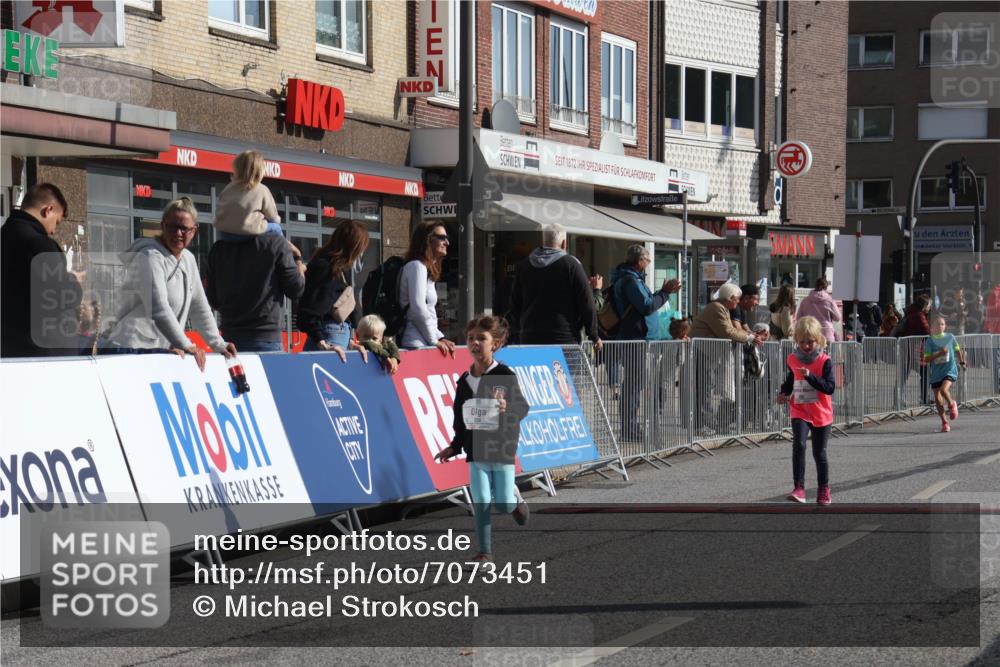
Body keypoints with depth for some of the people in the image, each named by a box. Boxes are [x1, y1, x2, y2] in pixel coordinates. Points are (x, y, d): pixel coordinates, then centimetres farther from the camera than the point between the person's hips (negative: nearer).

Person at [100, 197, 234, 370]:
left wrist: (219, 345, 18)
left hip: (159, 351, 8)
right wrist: (186, 345, -19)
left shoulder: (188, 260, 17)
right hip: (129, 349, -8)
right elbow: (158, 309, -19)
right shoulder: (150, 256, -10)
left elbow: (200, 309, 23)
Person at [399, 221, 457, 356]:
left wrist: (440, 338, 9)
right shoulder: (416, 266, -6)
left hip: (423, 344, 9)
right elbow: (418, 308, -14)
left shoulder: (427, 270, 23)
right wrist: (434, 341, -7)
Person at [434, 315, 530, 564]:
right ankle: (485, 553, 3)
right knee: (481, 502, -5)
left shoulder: (504, 375, -9)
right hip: (476, 451, 4)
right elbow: (460, 419, 16)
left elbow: (523, 408, -13)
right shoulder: (464, 380, 7)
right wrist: (454, 447, 16)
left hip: (502, 449, -4)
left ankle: (517, 505, 35)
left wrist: (508, 408, -35)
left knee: (503, 503, -2)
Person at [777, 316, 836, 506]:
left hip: (821, 414, -2)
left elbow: (829, 387, -19)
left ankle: (824, 490, 28)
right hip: (799, 412, 2)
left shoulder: (824, 361, -10)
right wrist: (784, 393, 4)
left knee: (819, 453, 9)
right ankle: (799, 488, -24)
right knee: (798, 444, -21)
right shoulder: (792, 360, 3)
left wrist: (810, 376, -29)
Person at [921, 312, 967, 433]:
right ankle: (944, 423, 14)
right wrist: (939, 354, -20)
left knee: (944, 389, -27)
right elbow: (926, 359, -9)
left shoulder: (950, 337, 2)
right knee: (937, 399, 0)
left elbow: (957, 350, 20)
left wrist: (962, 363, 26)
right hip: (936, 372, 1)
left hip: (950, 370, -1)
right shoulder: (929, 341, -3)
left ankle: (952, 404, 5)